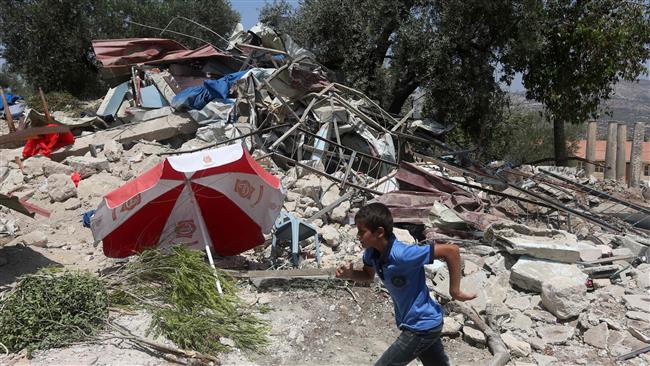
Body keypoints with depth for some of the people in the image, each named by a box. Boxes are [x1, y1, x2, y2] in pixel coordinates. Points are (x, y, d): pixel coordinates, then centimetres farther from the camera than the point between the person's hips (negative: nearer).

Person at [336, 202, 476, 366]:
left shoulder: (402, 254, -33)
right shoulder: (371, 253, -8)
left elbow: (451, 250, -30)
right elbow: (368, 275, 13)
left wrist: (455, 291, -22)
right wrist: (350, 274, -8)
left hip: (422, 326, -8)